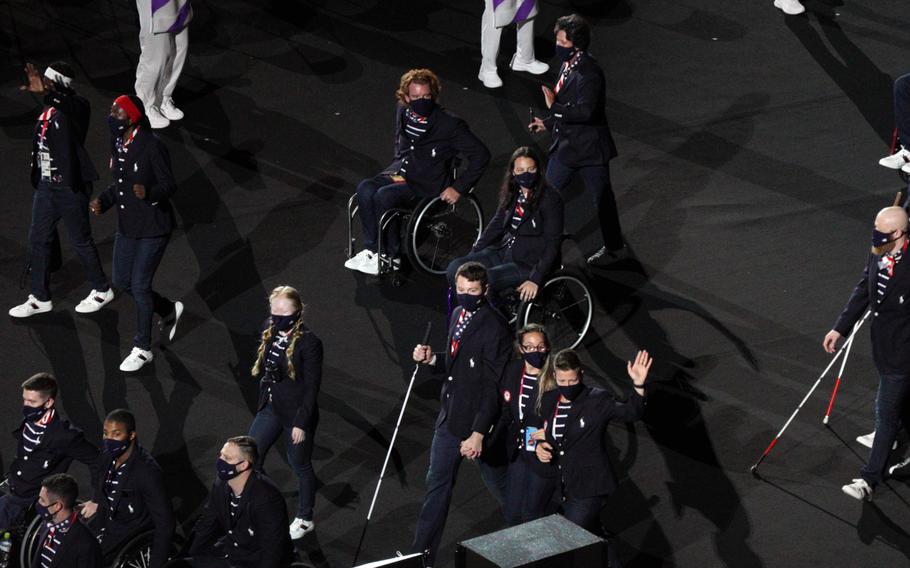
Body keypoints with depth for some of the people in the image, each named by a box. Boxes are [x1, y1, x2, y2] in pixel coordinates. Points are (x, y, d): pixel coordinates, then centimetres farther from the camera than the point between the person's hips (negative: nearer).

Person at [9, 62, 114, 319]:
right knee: (38, 240, 10)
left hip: (71, 186, -8)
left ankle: (102, 290, 23)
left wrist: (47, 92, -58)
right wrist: (36, 177, 16)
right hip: (45, 184, 8)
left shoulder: (77, 107, -15)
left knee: (81, 240, 5)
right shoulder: (47, 110, 9)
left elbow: (68, 103, -40)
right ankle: (40, 298, 20)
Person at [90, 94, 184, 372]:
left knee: (140, 286, -3)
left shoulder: (151, 146, -21)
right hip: (127, 225, 8)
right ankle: (169, 311, 37)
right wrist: (103, 201, -1)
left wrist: (148, 193, -37)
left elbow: (169, 186, -18)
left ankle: (142, 349, 12)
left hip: (153, 227, -8)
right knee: (122, 281, 13)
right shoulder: (117, 144, 3)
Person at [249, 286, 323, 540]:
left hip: (296, 414, -6)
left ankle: (304, 519, 30)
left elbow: (312, 387, -18)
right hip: (270, 408, 6)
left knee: (301, 466, 11)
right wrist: (266, 371, -1)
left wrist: (301, 423, -18)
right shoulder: (268, 330, -1)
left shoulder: (309, 342, -21)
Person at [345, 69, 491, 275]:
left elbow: (481, 155, -12)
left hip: (427, 185, -6)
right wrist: (397, 165, 14)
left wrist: (458, 188, -12)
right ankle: (371, 249, -16)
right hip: (399, 173, 6)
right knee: (365, 189, -24)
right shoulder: (403, 112, 6)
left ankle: (391, 256, -15)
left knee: (384, 196, -30)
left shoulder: (450, 124, -13)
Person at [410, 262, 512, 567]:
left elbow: (493, 386, -22)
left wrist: (478, 433, -23)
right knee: (437, 484, 13)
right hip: (449, 416, 8)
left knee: (497, 482, 10)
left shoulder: (494, 327, -21)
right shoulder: (458, 314, 6)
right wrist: (432, 358, -3)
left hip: (478, 420, -8)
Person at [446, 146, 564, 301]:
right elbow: (496, 224, 16)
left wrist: (535, 280, -23)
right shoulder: (511, 193, 8)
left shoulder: (550, 200, -12)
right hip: (503, 252, 7)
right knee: (455, 269, -12)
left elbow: (552, 244, -14)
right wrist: (473, 254, 6)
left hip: (528, 263, -7)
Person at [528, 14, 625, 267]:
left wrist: (554, 107, -33)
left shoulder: (589, 73, -25)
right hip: (566, 145, 9)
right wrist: (548, 123, 16)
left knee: (602, 199, 7)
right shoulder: (567, 65, 4)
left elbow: (586, 111, -33)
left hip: (589, 148, -9)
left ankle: (615, 247, 23)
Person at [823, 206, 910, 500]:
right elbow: (862, 293, 9)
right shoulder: (877, 256, -3)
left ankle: (869, 480, 6)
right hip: (882, 344, 8)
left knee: (886, 413, -1)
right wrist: (839, 328, 8)